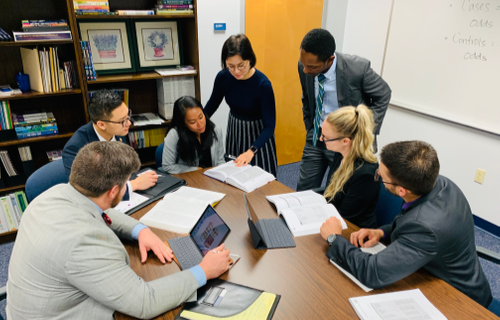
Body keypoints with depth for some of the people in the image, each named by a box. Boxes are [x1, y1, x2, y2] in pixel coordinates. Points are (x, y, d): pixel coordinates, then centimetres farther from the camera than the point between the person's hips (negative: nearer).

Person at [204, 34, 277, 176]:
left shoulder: (263, 84, -27)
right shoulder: (223, 77, -14)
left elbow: (270, 125, -24)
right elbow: (212, 104, 5)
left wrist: (251, 151, -36)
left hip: (258, 135, -4)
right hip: (234, 132, 4)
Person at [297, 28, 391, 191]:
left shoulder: (358, 68, -24)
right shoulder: (305, 65, -11)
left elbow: (383, 95, -6)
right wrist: (310, 128, 10)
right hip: (316, 137, 4)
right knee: (303, 191, 9)